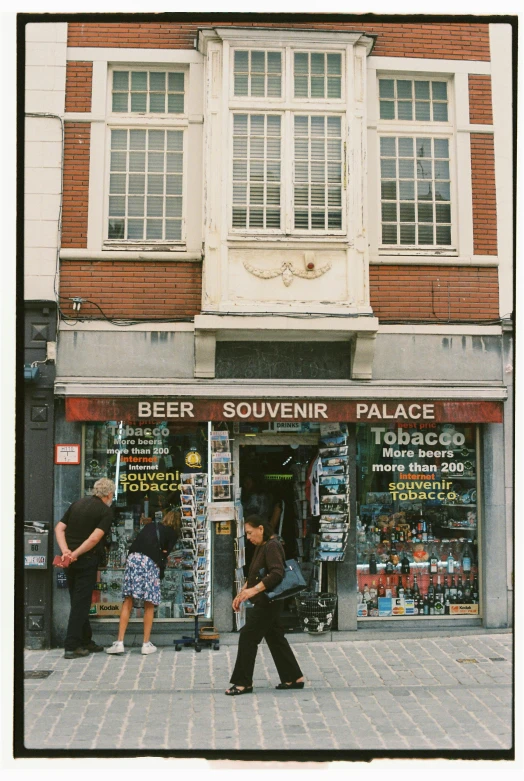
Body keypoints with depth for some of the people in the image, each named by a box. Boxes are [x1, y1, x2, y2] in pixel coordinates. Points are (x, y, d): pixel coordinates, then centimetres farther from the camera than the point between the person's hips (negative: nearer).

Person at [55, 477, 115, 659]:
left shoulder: (78, 503, 12)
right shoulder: (106, 511, -6)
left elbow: (59, 528, 4)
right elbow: (94, 538, -19)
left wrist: (65, 551, -6)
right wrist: (75, 554, -14)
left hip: (70, 560, 6)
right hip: (87, 560, -6)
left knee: (78, 601, 16)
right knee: (81, 602, 0)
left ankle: (85, 641, 26)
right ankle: (72, 646, -1)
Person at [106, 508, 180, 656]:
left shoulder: (151, 526, 30)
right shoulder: (173, 534, 18)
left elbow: (138, 541, 22)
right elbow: (165, 553, 8)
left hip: (134, 558, 3)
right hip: (151, 562, -3)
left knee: (128, 601, 4)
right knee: (149, 605, 7)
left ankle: (119, 642, 0)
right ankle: (146, 644, 9)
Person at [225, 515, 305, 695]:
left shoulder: (272, 546, -17)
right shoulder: (261, 547, 15)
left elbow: (277, 573, -27)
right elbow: (254, 575, 22)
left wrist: (254, 590, -30)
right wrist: (242, 593, 14)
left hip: (267, 603, -10)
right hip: (263, 602, 10)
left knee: (247, 638, -5)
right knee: (275, 638, 14)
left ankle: (244, 682, 3)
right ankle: (294, 678, 20)